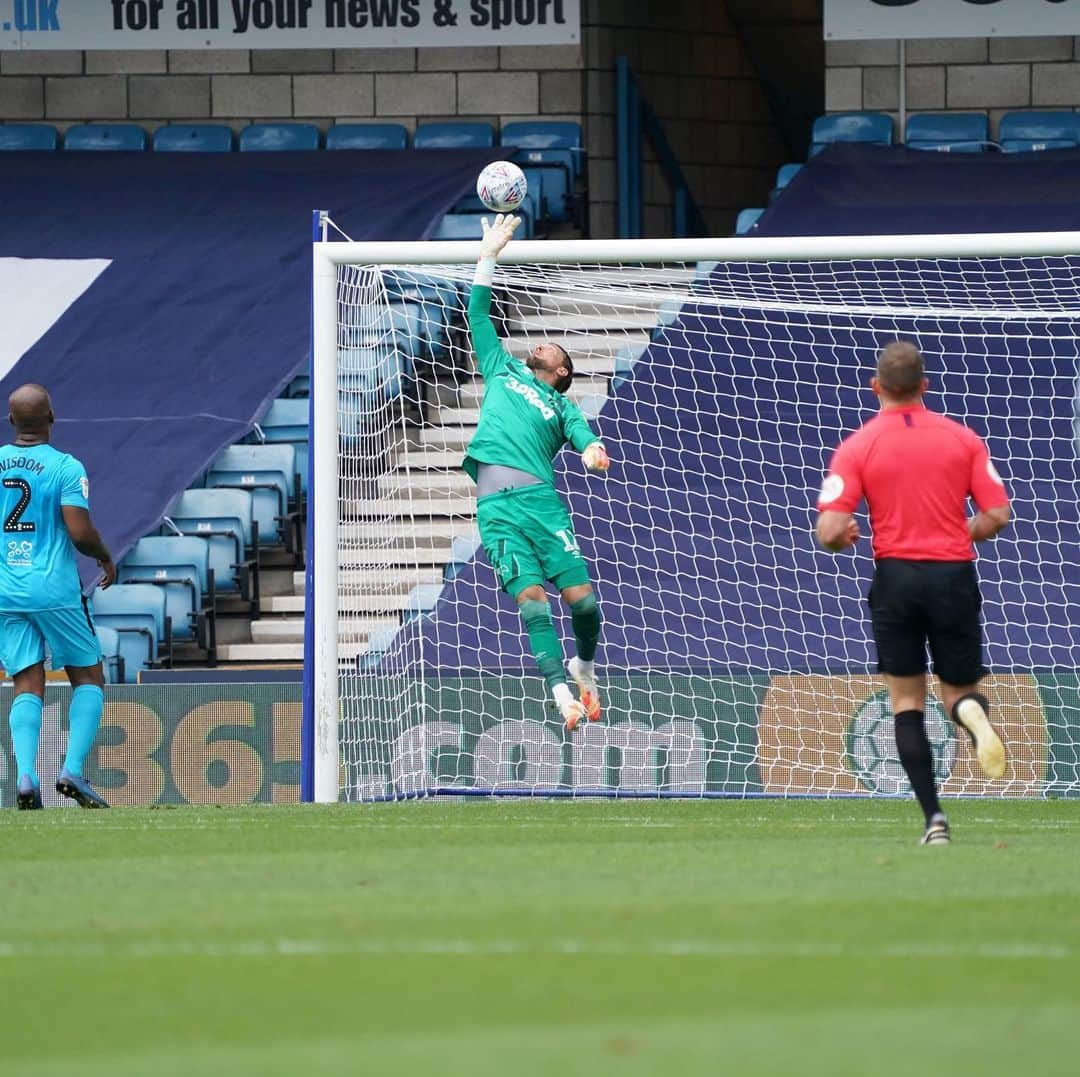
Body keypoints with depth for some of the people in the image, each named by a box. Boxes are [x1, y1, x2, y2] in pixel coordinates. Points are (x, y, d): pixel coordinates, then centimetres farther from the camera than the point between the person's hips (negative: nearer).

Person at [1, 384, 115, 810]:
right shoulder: (66, 467, -8)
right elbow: (80, 533, -15)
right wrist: (106, 557, 5)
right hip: (55, 591, -3)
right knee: (89, 678, 9)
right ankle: (72, 771, -6)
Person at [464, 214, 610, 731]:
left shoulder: (561, 406, 21)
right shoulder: (503, 372, 26)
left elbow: (584, 437, 2)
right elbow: (479, 314, 27)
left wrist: (593, 452, -21)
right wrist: (488, 255, 25)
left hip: (541, 498, 0)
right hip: (496, 507, 0)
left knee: (582, 597, -6)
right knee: (531, 598, -12)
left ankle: (584, 668, 21)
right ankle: (561, 694, -13)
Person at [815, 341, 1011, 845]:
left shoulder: (857, 447, -2)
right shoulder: (963, 439, 4)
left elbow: (830, 531, -9)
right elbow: (997, 515, 2)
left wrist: (843, 538, 15)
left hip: (896, 577, -1)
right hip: (954, 574, 1)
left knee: (906, 702, 9)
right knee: (959, 690, 14)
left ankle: (933, 817, -3)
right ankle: (974, 714, -26)